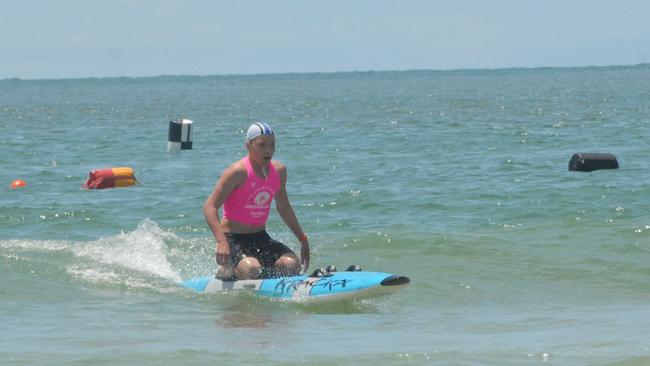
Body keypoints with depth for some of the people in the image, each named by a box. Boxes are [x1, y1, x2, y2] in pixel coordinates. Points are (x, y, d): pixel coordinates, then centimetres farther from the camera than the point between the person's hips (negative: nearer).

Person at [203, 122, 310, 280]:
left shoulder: (279, 171, 5)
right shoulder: (238, 172, -17)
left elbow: (284, 208, 21)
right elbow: (210, 207, -20)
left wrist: (303, 239, 23)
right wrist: (221, 241, -34)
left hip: (260, 238, 6)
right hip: (233, 239, -6)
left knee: (292, 265, -18)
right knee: (251, 269, -32)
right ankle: (225, 273, 2)